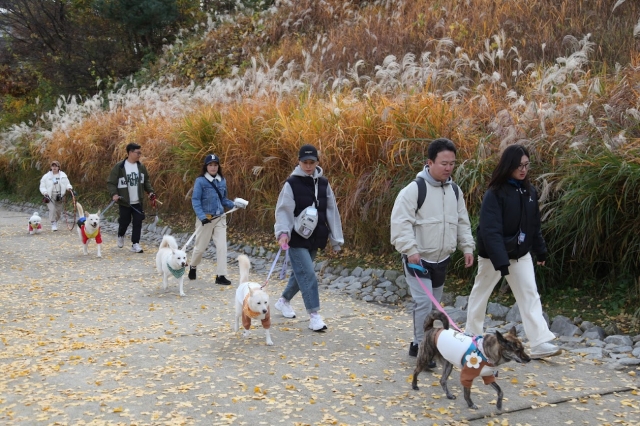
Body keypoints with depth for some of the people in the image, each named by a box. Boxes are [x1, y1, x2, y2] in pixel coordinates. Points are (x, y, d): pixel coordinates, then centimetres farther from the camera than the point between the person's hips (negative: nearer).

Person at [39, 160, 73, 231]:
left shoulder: (63, 175, 7)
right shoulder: (46, 176, 1)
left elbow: (67, 184, 13)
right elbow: (42, 187, 3)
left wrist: (69, 188, -9)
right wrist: (45, 192, -14)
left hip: (60, 196, 3)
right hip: (50, 196, -2)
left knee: (59, 211, 6)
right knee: (52, 209, -16)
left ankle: (55, 222, 29)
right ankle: (53, 224, -10)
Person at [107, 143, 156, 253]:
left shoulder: (141, 166, 5)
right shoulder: (119, 167, -9)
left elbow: (146, 181, 16)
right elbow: (111, 182, -5)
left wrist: (150, 191, 1)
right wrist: (114, 194, -19)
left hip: (138, 202, 4)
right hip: (124, 202, -3)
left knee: (138, 222, -1)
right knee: (125, 222, 7)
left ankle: (135, 244, 7)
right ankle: (121, 236, 38)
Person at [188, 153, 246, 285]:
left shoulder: (222, 181, 6)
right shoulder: (200, 181, -9)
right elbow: (195, 200, -12)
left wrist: (234, 204, -3)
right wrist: (202, 216, -23)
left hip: (220, 218, 4)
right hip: (205, 218, -4)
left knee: (222, 246, -5)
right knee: (200, 246, 10)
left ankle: (220, 275, -1)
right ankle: (193, 267, 38)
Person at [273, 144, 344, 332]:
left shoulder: (323, 183, 6)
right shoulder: (292, 184, -8)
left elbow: (332, 212, 9)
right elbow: (284, 211, -14)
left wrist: (336, 239, 8)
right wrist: (283, 232, -30)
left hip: (315, 238, 6)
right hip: (297, 239, -6)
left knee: (300, 273, 17)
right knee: (307, 274, -12)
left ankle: (283, 301, 39)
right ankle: (314, 316, -8)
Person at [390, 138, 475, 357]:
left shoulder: (455, 190, 7)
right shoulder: (415, 189, -16)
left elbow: (462, 222, 15)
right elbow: (401, 222, -19)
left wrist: (467, 247, 6)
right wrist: (410, 250, -26)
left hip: (441, 260, 7)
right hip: (418, 259, -7)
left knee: (433, 305, 14)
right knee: (424, 303, -14)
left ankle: (418, 345, 28)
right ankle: (421, 347, -3)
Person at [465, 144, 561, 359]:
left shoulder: (529, 191, 1)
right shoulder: (495, 193, -20)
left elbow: (534, 224, 10)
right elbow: (490, 230, -25)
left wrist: (540, 250, 11)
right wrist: (500, 261, -31)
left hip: (520, 253, 6)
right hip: (493, 254, -5)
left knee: (530, 294, -2)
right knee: (481, 293, 10)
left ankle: (540, 343, -4)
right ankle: (472, 338, 27)